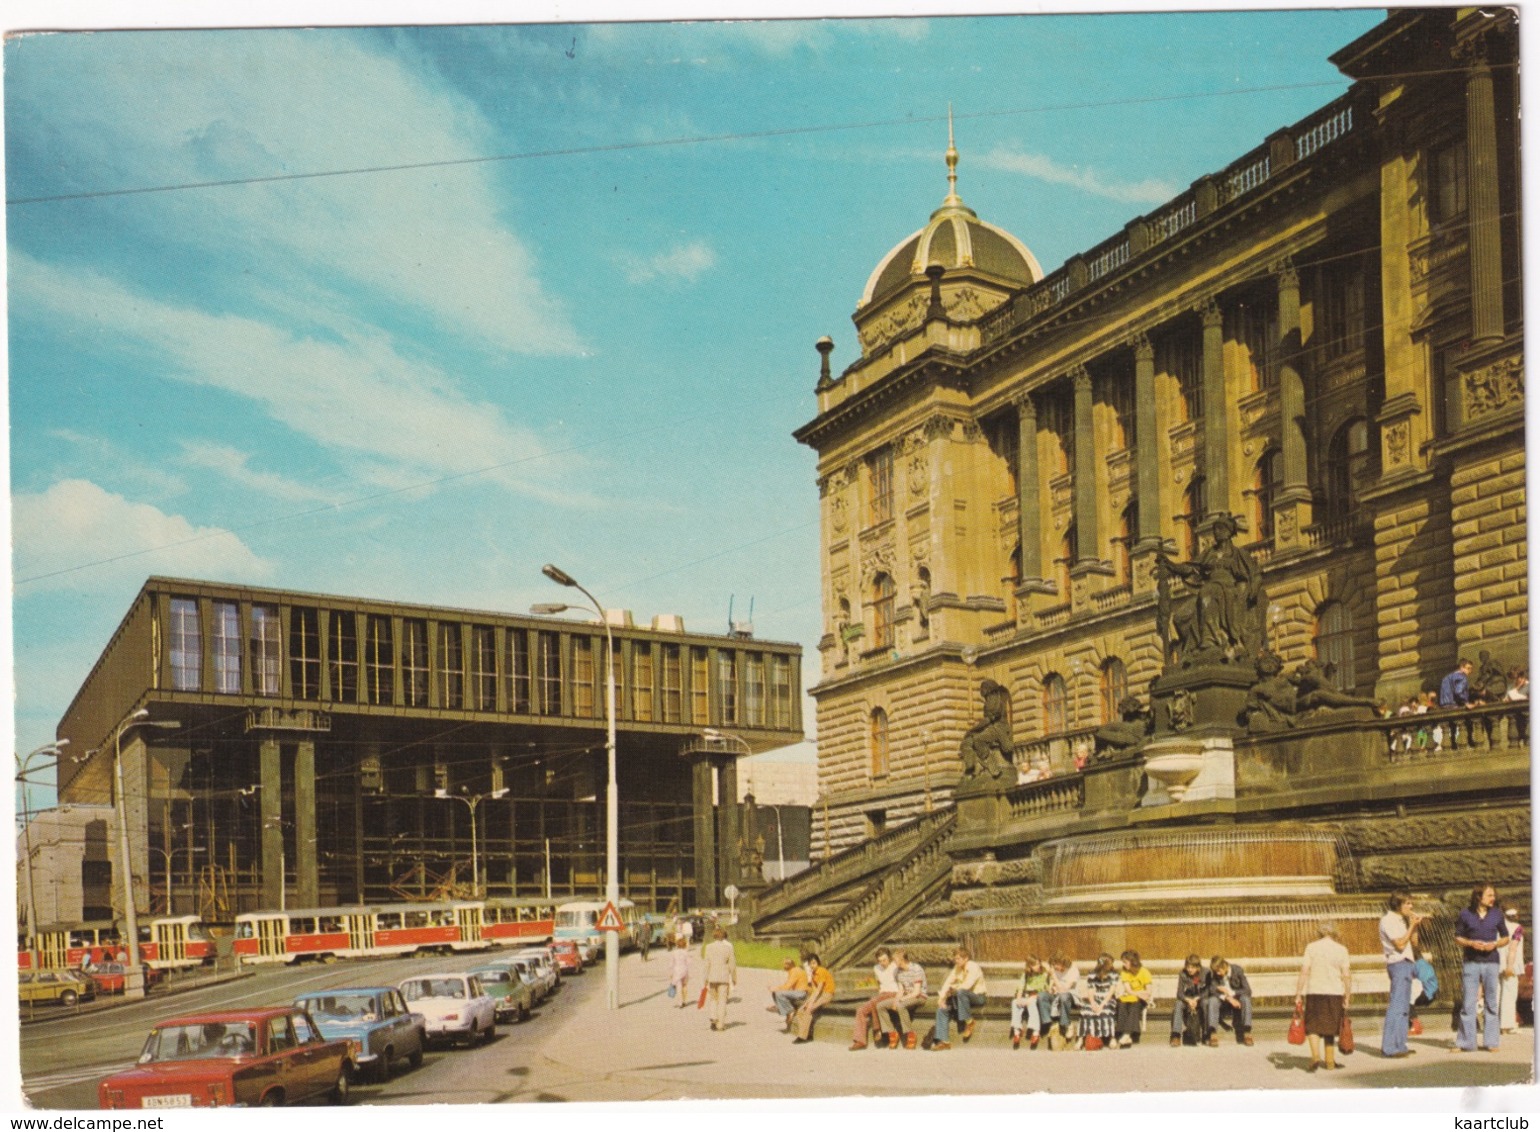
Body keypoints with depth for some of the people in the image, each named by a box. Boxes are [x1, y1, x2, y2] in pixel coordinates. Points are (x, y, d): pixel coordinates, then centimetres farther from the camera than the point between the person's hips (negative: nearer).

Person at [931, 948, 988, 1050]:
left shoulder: (973, 967, -16)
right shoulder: (957, 968, 8)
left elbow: (967, 986, -27)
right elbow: (948, 983, 3)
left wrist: (954, 988, -10)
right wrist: (942, 997, -11)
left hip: (978, 997, -7)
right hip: (962, 997, 7)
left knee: (961, 992, -38)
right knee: (942, 1008, -11)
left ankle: (969, 1022, -20)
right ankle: (943, 1041, -10)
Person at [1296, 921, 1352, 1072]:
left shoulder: (1311, 948, -1)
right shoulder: (1341, 950, 1)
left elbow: (1304, 971, -6)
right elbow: (1346, 975, -3)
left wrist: (1298, 994, -2)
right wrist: (1347, 996, 4)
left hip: (1314, 992, -1)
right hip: (1334, 992, 1)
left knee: (1313, 1026, 5)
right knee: (1330, 1028, 15)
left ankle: (1315, 1056, -14)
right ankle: (1330, 1061, 19)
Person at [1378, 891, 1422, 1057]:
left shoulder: (1400, 920, 18)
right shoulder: (1388, 920, -10)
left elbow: (1413, 943, 16)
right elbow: (1400, 944, -17)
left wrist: (1414, 926, 3)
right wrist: (1412, 926, -12)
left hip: (1407, 964, 10)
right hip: (1399, 964, -10)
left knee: (1403, 1007, 11)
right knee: (1397, 1005, -12)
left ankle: (1399, 1046, 15)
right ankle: (1390, 1048, -13)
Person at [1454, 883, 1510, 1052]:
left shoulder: (1497, 915, 6)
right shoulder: (1465, 914, 1)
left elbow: (1505, 938, 12)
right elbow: (1457, 937, 5)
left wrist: (1495, 944, -8)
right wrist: (1471, 943, -13)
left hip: (1491, 962, 2)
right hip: (1471, 963, -2)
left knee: (1491, 1003, 5)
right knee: (1468, 1003, -2)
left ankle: (1491, 1042, 13)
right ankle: (1465, 1042, 3)